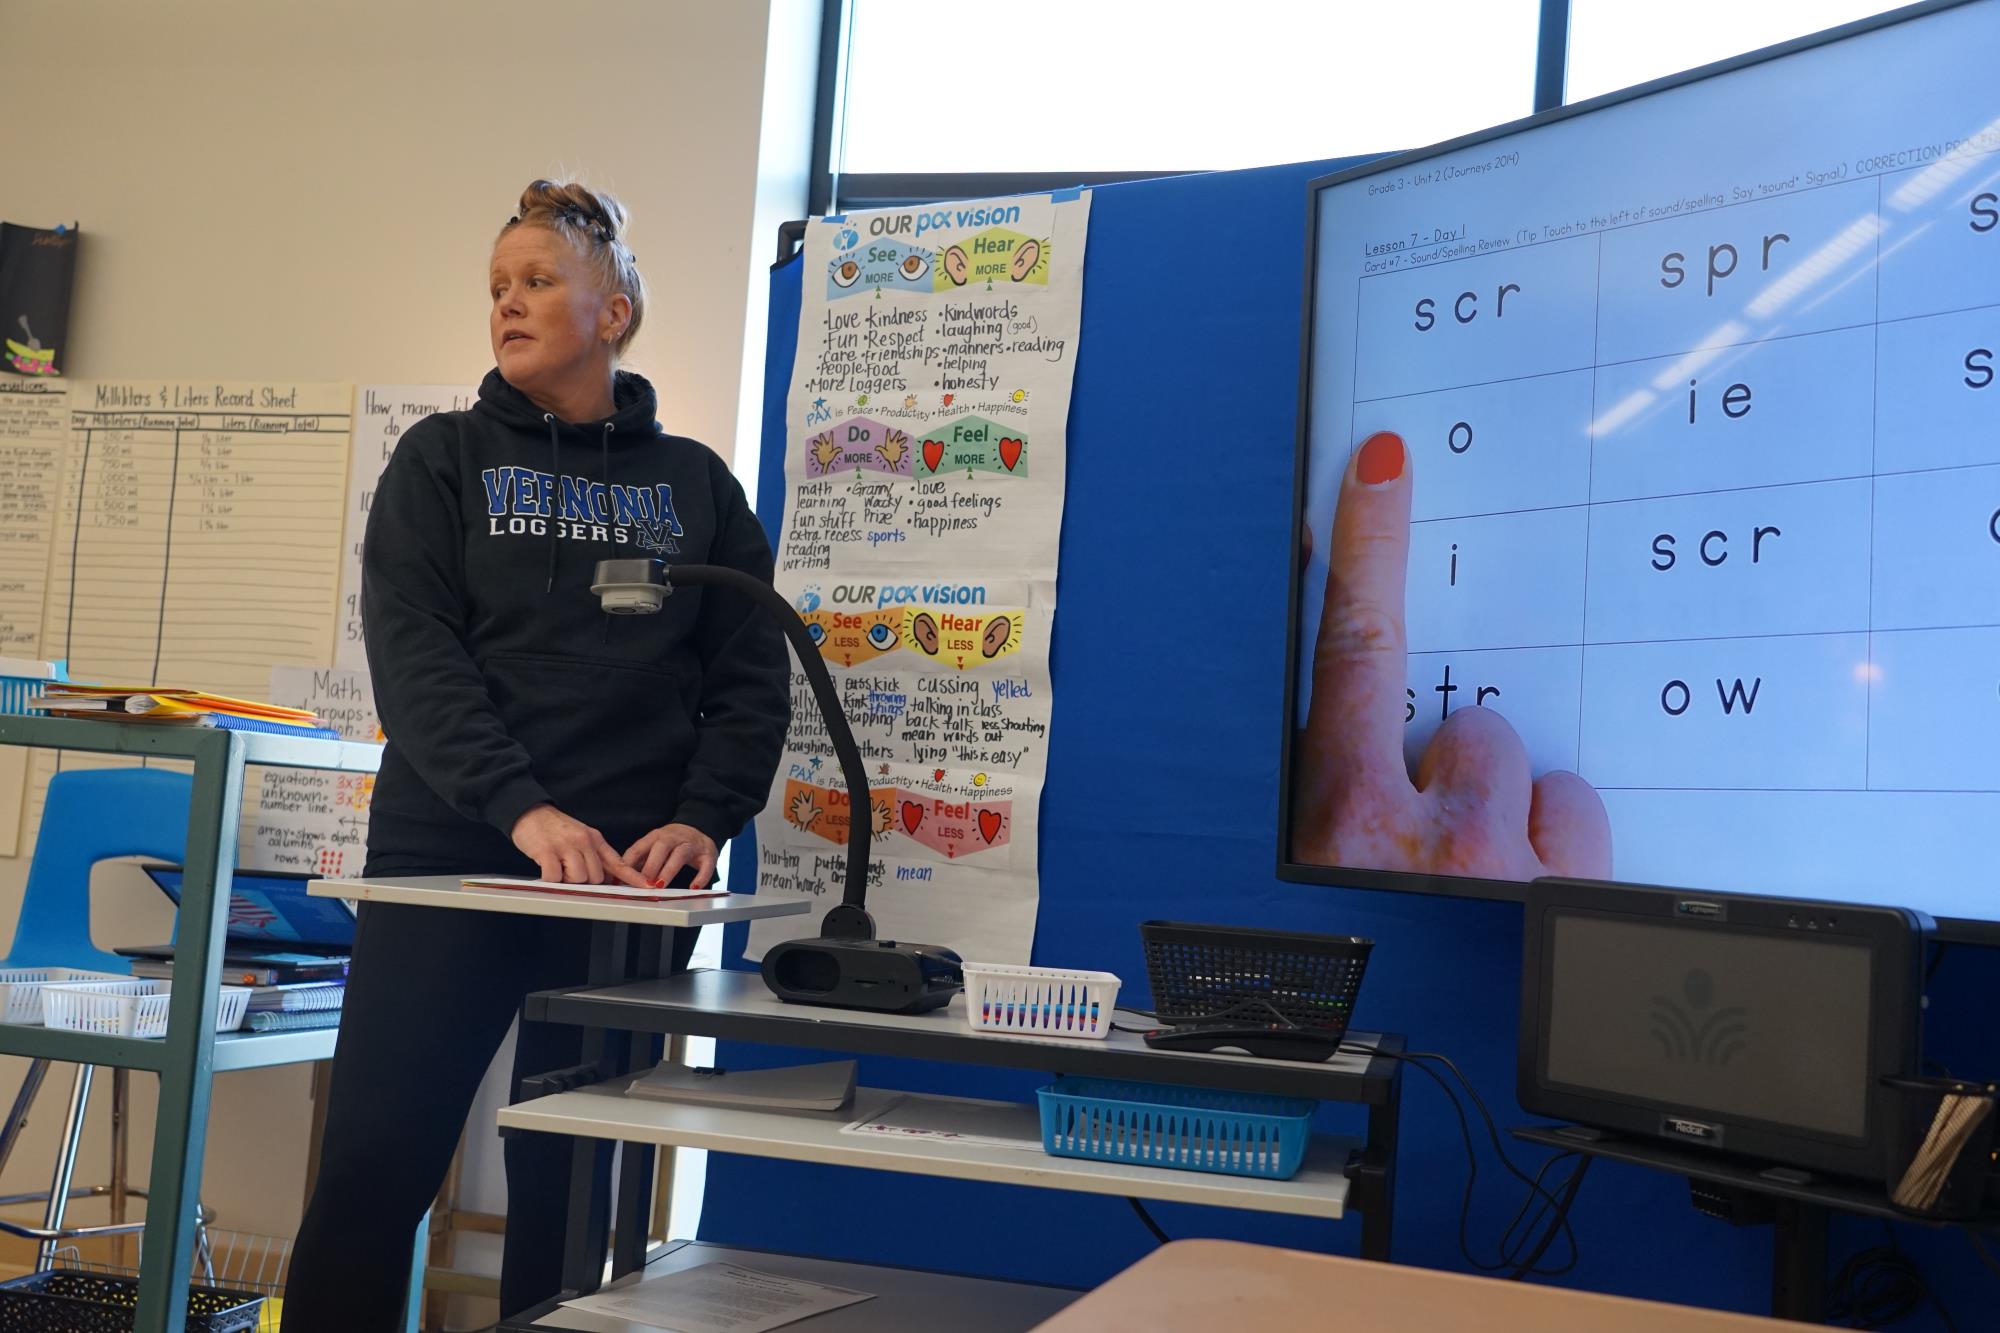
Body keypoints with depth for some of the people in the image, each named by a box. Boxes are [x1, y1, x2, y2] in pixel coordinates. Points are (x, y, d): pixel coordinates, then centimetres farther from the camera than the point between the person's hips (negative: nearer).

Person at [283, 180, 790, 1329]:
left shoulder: (695, 484, 11)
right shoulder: (445, 460, 8)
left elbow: (751, 677, 7)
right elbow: (413, 652, -6)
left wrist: (702, 819, -11)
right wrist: (523, 810, -20)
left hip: (628, 888, 1)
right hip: (448, 863, 0)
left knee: (572, 1192, 6)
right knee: (373, 1170, -3)